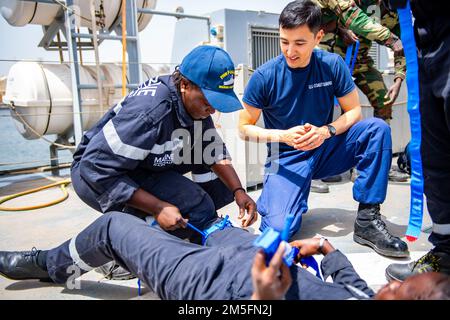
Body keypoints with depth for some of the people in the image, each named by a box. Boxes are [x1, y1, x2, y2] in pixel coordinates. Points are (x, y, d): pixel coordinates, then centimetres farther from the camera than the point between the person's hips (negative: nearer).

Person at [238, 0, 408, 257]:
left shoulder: (332, 65, -6)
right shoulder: (264, 77, -12)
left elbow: (354, 111, 0)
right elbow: (244, 128, -6)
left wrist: (327, 131, -21)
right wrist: (284, 136, -21)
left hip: (325, 150, 3)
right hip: (286, 159, -3)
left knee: (378, 129, -21)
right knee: (279, 228, -26)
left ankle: (368, 220, -15)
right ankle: (273, 195, 12)